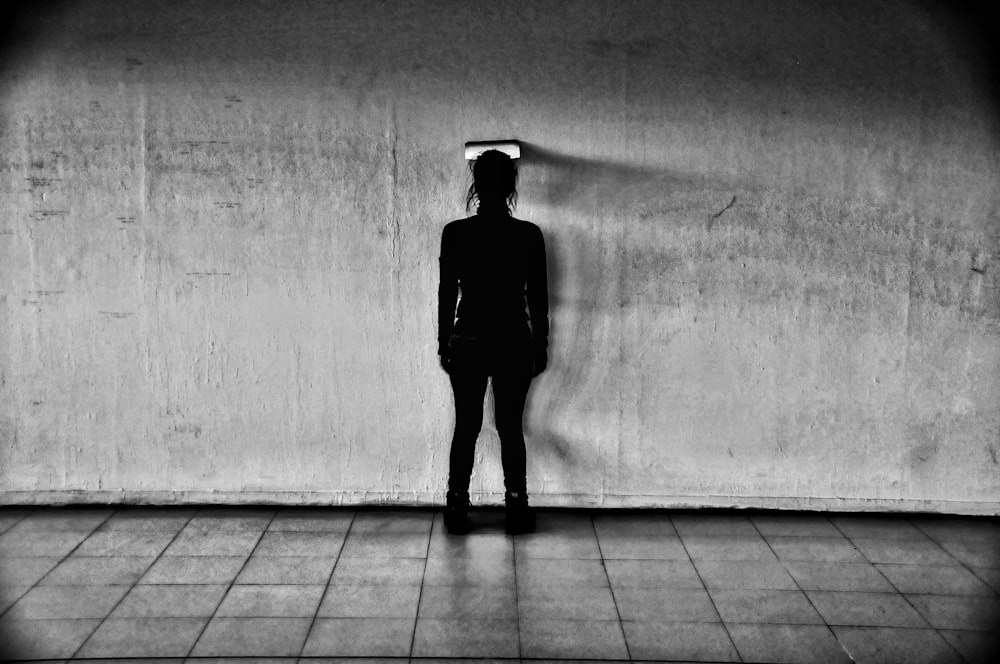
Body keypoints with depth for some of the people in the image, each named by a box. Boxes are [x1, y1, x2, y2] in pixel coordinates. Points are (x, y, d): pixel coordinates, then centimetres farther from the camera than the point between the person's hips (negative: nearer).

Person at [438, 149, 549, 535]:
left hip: (467, 343, 0)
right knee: (510, 428, 11)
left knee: (466, 428, 11)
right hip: (514, 344, 0)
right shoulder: (528, 235, -8)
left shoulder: (455, 233, -7)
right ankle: (517, 512, 16)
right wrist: (541, 345, 8)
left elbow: (447, 293, -2)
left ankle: (457, 512, 14)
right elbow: (538, 297, -3)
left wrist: (444, 343, 8)